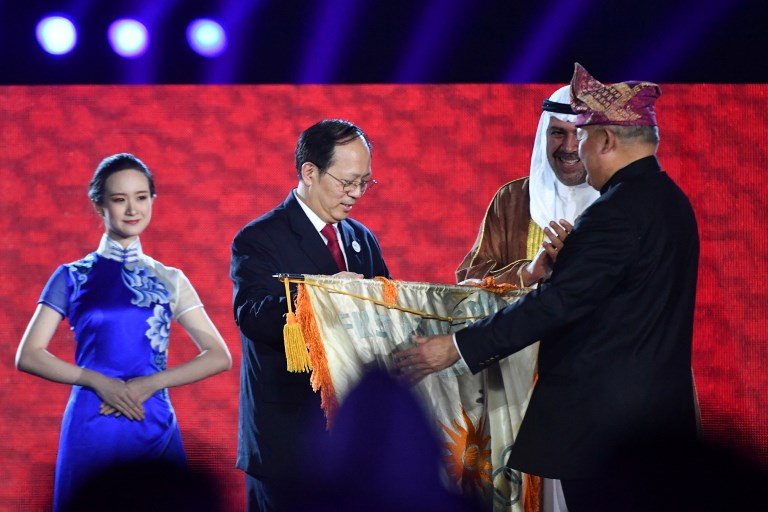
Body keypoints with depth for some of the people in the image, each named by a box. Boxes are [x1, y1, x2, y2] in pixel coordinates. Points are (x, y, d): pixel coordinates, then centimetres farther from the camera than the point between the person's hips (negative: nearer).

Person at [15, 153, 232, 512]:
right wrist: (97, 381, -13)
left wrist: (150, 383, -10)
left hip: (156, 429, 1)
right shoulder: (73, 277, 5)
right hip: (91, 429, -1)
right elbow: (28, 356, 0)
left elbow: (219, 356, 3)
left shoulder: (171, 281, 8)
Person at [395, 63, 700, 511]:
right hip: (659, 413, 10)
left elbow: (559, 303, -21)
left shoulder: (620, 210, -18)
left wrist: (459, 347, -18)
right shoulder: (671, 199, 12)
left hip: (603, 421, -9)